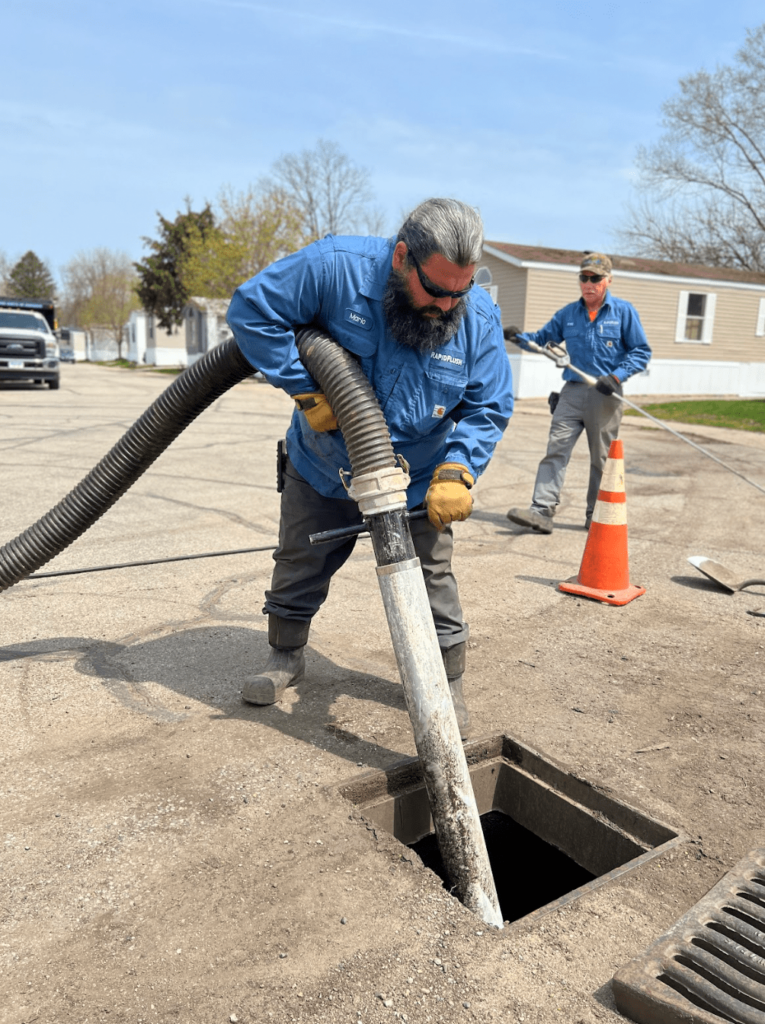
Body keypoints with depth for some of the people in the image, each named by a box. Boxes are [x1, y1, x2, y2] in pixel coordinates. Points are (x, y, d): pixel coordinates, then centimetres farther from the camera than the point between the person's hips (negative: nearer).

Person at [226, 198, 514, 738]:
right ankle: (286, 656, 40)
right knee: (299, 567, 15)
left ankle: (448, 684, 26)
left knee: (431, 581, 4)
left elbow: (489, 409, -8)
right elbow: (253, 308, -19)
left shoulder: (479, 318, -17)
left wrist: (456, 471, -24)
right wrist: (307, 390, -23)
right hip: (321, 471, 0)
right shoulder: (336, 266, -25)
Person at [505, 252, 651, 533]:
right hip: (572, 391, 2)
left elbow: (641, 352, 0)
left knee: (602, 458, 7)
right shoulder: (568, 313, 11)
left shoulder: (624, 311, 1)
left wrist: (616, 376, -14)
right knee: (556, 449, -10)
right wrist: (520, 337, -6)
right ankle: (542, 512, -14)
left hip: (605, 395, -2)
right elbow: (543, 338, 15)